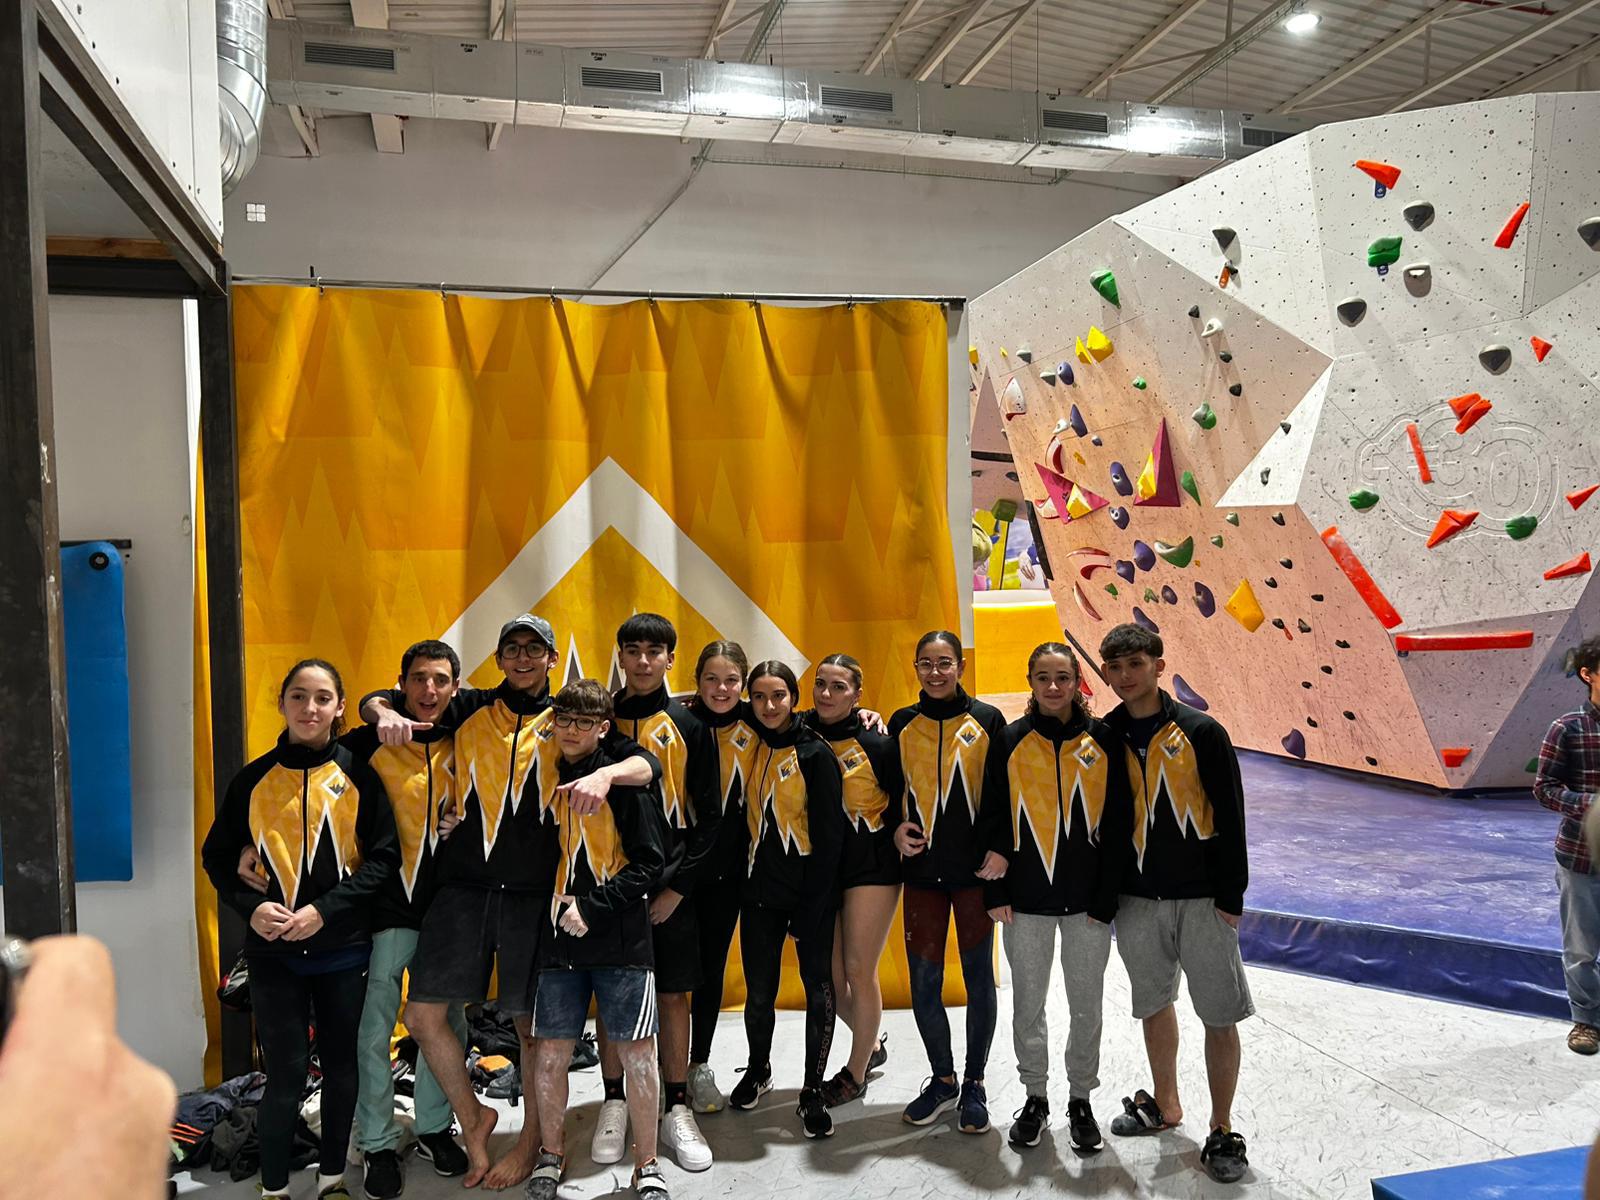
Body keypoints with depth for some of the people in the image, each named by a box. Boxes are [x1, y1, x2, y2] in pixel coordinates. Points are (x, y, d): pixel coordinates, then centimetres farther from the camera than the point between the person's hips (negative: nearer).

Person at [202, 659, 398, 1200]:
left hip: (343, 948, 0)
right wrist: (251, 906, -10)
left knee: (340, 1066, 9)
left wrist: (325, 909, -15)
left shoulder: (358, 774, -1)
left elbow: (384, 856, -5)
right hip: (273, 950, 0)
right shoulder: (253, 778, 2)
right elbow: (217, 856, 7)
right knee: (287, 1072, -2)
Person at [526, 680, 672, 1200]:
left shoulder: (626, 780, -3)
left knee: (636, 1051, 1)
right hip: (558, 940, 3)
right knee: (551, 1053, 7)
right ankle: (551, 1154, 28)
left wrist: (592, 907, -14)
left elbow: (649, 862, -7)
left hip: (621, 939, -3)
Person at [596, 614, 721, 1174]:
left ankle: (677, 1111, 18)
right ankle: (614, 1104, 23)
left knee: (673, 997, 5)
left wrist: (678, 886, -8)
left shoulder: (691, 726, 1)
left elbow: (708, 815, 0)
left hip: (670, 888, -1)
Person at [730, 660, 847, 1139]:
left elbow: (829, 833, -10)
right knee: (759, 990, 9)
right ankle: (758, 1069, 33)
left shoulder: (816, 752, -8)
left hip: (810, 892, -3)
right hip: (760, 891, 3)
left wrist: (812, 905, -12)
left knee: (818, 988, 2)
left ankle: (812, 1092, 16)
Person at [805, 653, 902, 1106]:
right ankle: (872, 1044, 35)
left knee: (859, 971, 1)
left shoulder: (876, 743, -8)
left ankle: (856, 1074, 20)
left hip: (871, 870, -4)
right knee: (828, 977, 9)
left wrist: (895, 835, -10)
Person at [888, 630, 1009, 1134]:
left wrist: (1000, 848, -13)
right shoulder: (903, 724, 7)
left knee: (978, 977, 7)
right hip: (922, 869, 2)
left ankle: (974, 1085, 22)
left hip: (975, 869, -2)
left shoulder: (986, 719, 0)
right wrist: (896, 826, -3)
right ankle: (942, 1079, 24)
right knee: (923, 982, 5)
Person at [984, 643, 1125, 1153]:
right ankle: (1034, 1097, 29)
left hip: (1087, 899, 0)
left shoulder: (1103, 740, -1)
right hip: (1026, 899, 0)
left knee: (1086, 1006, 11)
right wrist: (996, 891, -4)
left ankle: (1081, 1100, 29)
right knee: (1028, 1005, 10)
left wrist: (1108, 895, -5)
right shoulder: (1011, 741, -1)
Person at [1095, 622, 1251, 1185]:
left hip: (1202, 899, -3)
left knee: (1220, 1015, 2)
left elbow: (1229, 818, -5)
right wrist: (1101, 895, 5)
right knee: (1155, 1005, 17)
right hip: (1137, 900, 3)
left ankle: (1222, 1132, 16)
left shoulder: (1201, 732, -8)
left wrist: (1230, 895, -8)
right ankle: (1164, 1104, 36)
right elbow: (1099, 821, 8)